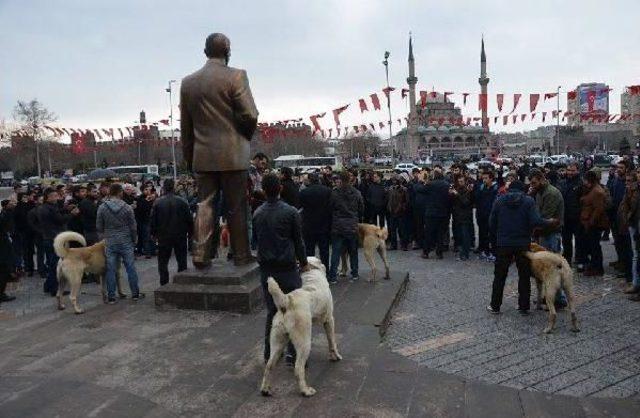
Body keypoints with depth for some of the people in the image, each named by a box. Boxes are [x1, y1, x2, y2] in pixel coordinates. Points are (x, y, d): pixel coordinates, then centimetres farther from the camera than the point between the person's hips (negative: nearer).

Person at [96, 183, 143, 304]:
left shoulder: (102, 208, -4)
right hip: (126, 242, -1)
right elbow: (133, 227, -1)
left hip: (110, 243, 1)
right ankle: (135, 293, 17)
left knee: (111, 270, 6)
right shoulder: (127, 208, -6)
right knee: (131, 268, 8)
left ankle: (111, 297, 12)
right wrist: (134, 241, 13)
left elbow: (99, 227, 3)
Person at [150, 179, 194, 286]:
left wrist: (153, 233, 11)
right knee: (182, 261, 11)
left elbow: (153, 220, -2)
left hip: (164, 237, 0)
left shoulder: (157, 203, -7)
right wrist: (190, 233, 9)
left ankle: (164, 285, 10)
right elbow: (189, 219, -3)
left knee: (163, 262, 10)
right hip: (180, 236, 1)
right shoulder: (182, 202, -7)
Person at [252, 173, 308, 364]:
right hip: (287, 267, -5)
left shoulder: (257, 213, 4)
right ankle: (293, 352, 3)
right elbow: (298, 241, -3)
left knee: (272, 311, 14)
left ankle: (269, 353, 20)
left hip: (266, 269, 5)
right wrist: (304, 263, 9)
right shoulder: (290, 212, -10)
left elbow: (257, 239, 11)